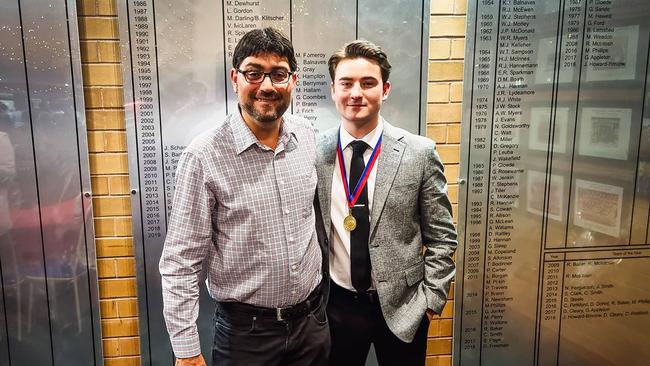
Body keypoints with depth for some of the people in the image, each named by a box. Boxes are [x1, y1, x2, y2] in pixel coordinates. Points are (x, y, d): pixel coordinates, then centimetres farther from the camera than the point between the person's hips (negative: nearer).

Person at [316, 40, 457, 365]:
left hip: (402, 306, -1)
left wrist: (431, 299, -6)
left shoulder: (419, 153, -9)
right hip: (335, 305, 1)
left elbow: (441, 236, -3)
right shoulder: (313, 153, -6)